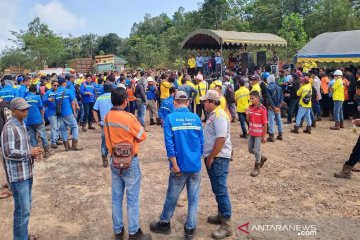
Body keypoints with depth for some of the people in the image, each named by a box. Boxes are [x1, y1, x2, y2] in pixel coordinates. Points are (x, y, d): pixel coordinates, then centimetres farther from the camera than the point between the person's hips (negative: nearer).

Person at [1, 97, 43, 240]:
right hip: (18, 175, -9)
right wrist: (30, 152, -19)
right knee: (22, 210, -1)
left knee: (26, 208, 19)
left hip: (27, 173, 9)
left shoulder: (22, 124, 10)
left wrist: (33, 153, 1)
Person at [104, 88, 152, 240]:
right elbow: (143, 136, -10)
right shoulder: (128, 118, -22)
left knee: (116, 197, 15)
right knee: (132, 199, 7)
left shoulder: (107, 117, -1)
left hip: (114, 160, 7)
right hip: (130, 162, -6)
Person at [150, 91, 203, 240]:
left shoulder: (170, 118, -8)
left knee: (172, 197, 13)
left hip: (181, 166, -2)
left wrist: (175, 165, -10)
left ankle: (164, 224, 32)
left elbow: (169, 144, -14)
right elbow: (201, 143, 4)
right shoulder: (196, 118, 1)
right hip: (196, 165, 2)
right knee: (193, 198, 11)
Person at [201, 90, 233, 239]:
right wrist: (209, 157, 18)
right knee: (217, 189, 18)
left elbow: (221, 138, -26)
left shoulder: (219, 115, -18)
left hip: (218, 158, -10)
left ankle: (226, 225, 3)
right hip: (213, 157, 10)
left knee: (220, 190, -5)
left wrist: (211, 157, -20)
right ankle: (221, 215, 32)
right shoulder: (214, 114, 13)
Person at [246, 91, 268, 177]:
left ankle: (257, 168, 16)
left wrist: (263, 136, -13)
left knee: (256, 150, 0)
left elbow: (265, 124, -14)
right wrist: (247, 114, -13)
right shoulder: (250, 107, 1)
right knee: (250, 149, 15)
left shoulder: (262, 109, -17)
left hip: (258, 133, -6)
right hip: (251, 132, 7)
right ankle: (262, 158, 41)